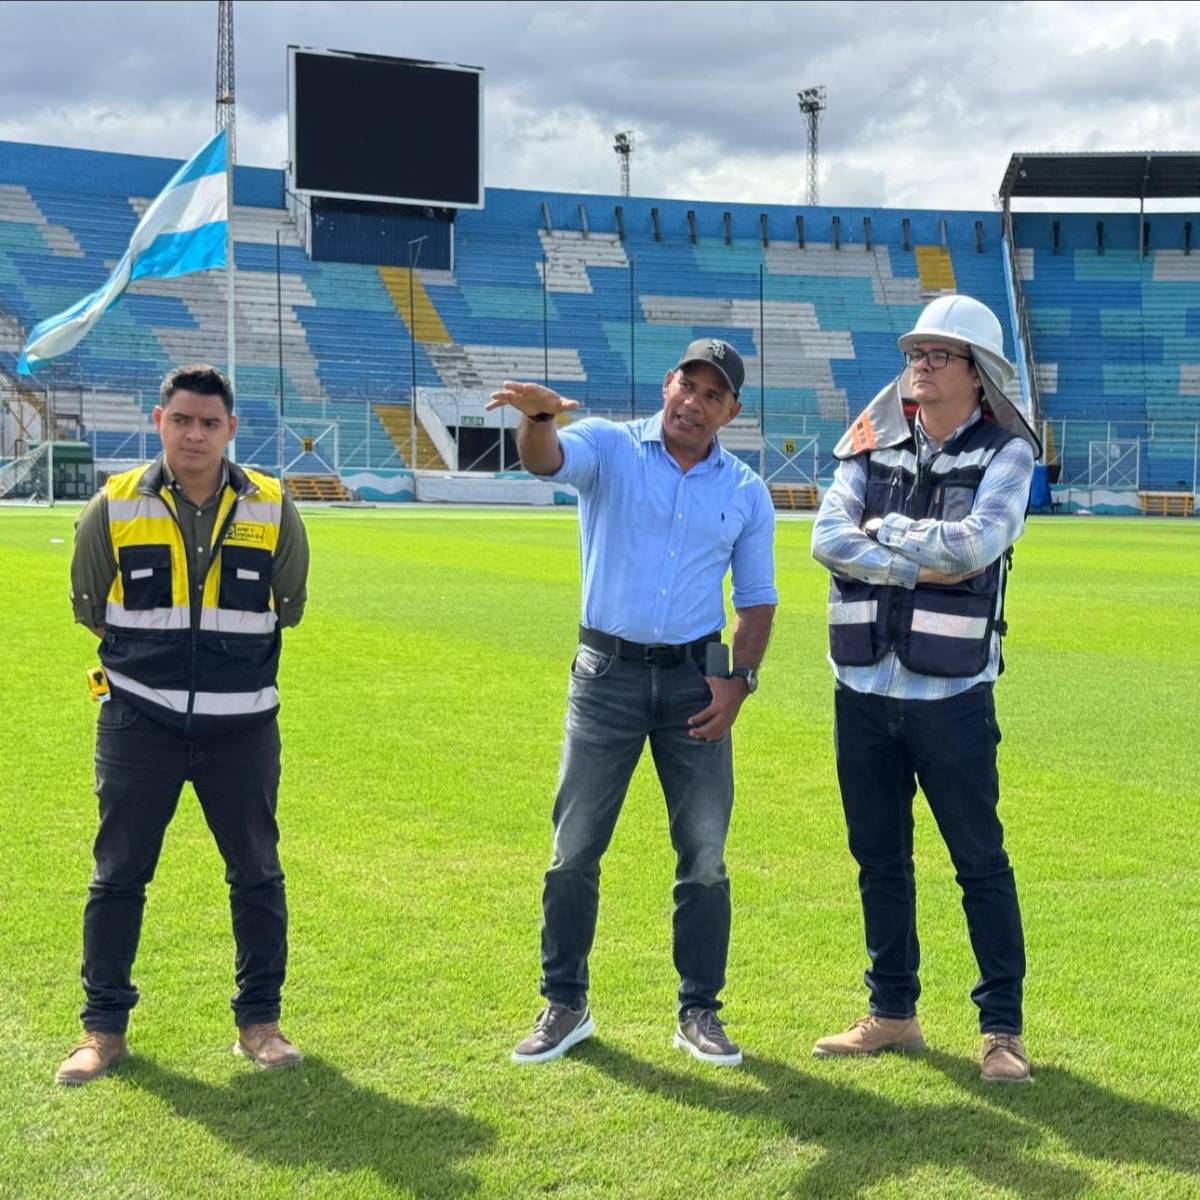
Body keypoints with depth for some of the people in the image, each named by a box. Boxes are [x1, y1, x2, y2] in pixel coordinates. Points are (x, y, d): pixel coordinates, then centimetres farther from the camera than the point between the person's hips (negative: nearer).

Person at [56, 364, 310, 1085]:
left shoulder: (273, 509, -3)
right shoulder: (115, 508, -5)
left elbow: (288, 607, 11)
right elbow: (90, 606, 9)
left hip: (243, 724, 1)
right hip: (139, 722, 0)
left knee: (258, 876, 7)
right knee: (118, 876, 5)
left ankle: (260, 1021, 21)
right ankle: (104, 1027, 18)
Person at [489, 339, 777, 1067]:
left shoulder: (746, 492, 6)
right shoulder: (610, 447, -2)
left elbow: (757, 597, 11)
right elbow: (547, 460, -25)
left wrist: (741, 680, -3)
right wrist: (540, 417, -48)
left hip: (694, 678, 2)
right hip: (608, 672, -2)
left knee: (705, 853, 5)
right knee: (575, 848, 3)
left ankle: (700, 1011, 18)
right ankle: (566, 1006, 16)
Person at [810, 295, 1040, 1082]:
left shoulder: (1004, 453, -5)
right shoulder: (872, 447, 5)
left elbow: (978, 543, -22)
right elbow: (828, 538, -8)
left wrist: (883, 530, -10)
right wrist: (921, 567, -16)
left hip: (951, 694, -4)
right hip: (863, 690, 5)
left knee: (980, 861, 3)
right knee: (880, 860, 14)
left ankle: (1003, 1027, 13)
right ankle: (893, 1013, 27)